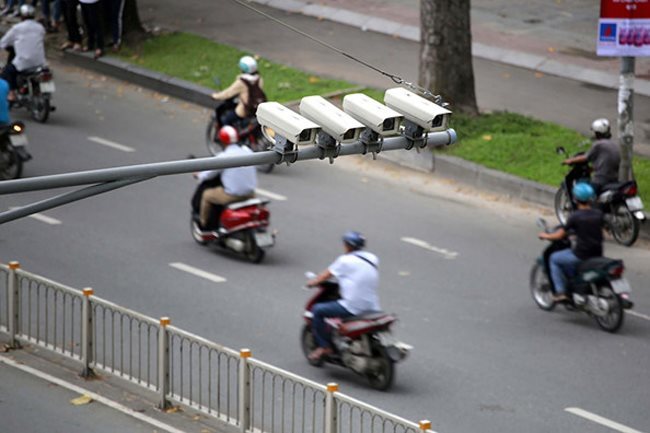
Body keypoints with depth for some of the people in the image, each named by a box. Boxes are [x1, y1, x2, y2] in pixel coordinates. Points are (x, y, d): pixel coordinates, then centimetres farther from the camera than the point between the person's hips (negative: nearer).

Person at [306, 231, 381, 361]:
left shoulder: (345, 260, -6)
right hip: (372, 307, 7)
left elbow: (325, 276, 5)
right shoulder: (372, 258, 9)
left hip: (353, 308, -7)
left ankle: (324, 346, 7)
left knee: (317, 310, 8)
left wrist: (312, 282, 24)